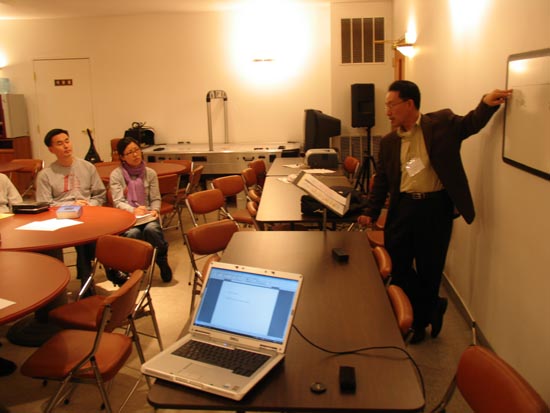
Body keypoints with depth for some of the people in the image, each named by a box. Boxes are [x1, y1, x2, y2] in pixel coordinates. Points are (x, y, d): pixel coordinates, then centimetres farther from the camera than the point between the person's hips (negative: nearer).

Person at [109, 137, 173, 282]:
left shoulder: (150, 173, 9)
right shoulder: (116, 175, 1)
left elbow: (156, 199, 10)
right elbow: (118, 202, -6)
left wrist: (155, 210, -13)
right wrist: (134, 210, -25)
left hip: (148, 215, 2)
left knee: (151, 229, -34)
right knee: (133, 233, -36)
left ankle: (162, 260, -9)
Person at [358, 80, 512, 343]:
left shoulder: (441, 122, 0)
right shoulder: (389, 142, 9)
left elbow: (470, 124, 4)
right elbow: (381, 181, 12)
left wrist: (487, 104, -17)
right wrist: (370, 213, 4)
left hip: (435, 206, -3)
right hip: (402, 207, 4)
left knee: (429, 269, 7)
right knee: (397, 266, 5)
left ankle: (420, 321, 31)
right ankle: (433, 307, 29)